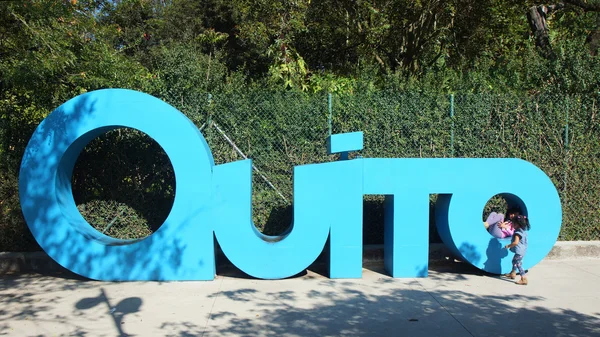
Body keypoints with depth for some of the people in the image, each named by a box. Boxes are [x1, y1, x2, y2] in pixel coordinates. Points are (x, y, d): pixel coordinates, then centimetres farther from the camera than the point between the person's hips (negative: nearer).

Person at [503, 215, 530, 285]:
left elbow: (516, 242, -30)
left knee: (518, 264, -9)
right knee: (514, 261, 27)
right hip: (522, 250, 11)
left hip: (519, 251, -11)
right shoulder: (524, 231, 8)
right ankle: (513, 273, 45)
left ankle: (524, 279, -10)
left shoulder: (518, 233, -22)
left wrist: (508, 246, -17)